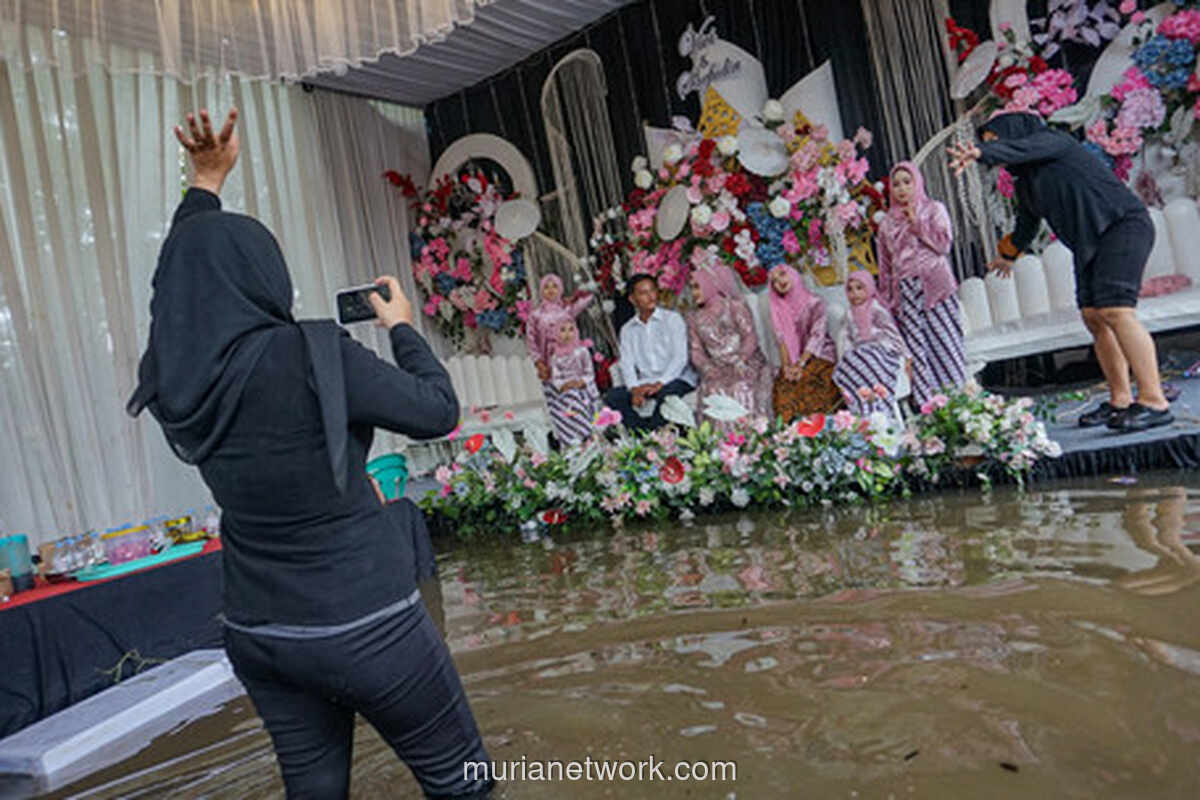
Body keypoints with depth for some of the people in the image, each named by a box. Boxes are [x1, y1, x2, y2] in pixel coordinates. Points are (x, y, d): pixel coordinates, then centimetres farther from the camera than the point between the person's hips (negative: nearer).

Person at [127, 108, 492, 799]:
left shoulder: (175, 372, -2)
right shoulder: (311, 356, -20)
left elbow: (179, 278, 18)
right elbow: (438, 412, -11)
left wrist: (207, 183, 25)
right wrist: (403, 328, 4)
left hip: (259, 634, 7)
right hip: (366, 626, -6)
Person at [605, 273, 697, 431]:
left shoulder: (673, 318, 4)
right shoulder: (627, 329, 15)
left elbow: (680, 357, -7)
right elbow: (627, 364, 3)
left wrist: (660, 383, -21)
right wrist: (634, 389, -17)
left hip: (677, 379, -3)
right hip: (645, 383, 4)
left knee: (665, 393, -37)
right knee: (612, 396, -22)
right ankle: (645, 433, -27)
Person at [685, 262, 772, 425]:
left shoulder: (735, 305, 5)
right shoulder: (694, 317, 17)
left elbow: (750, 337, -3)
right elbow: (696, 350, 10)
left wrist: (740, 363, -17)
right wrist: (707, 368, -10)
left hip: (747, 365, -2)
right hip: (718, 370, 3)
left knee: (742, 390, -28)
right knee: (712, 391, -25)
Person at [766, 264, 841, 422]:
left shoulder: (814, 303, -3)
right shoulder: (779, 310, 11)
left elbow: (817, 336, -11)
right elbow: (782, 340, 4)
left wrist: (800, 364, -18)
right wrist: (786, 366, -11)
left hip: (820, 356, -3)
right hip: (793, 360, 4)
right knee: (783, 388, -21)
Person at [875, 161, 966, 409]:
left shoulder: (933, 209, 11)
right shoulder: (887, 223, 15)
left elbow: (944, 243, -1)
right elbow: (885, 265, 14)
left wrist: (917, 223, -3)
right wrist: (888, 300, 10)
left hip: (934, 285, -2)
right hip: (905, 290, 2)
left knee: (944, 340, -7)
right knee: (916, 347, -5)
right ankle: (928, 406, -4)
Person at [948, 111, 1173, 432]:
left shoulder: (1051, 139, -4)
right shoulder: (1026, 182, 19)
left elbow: (1022, 148, -27)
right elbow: (1027, 223, 36)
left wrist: (981, 152, -43)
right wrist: (1008, 255, 50)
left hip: (1123, 225, -9)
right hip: (1090, 243, 9)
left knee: (1115, 310, -21)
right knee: (1093, 316, 0)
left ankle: (1155, 402, -23)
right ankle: (1120, 400, 3)